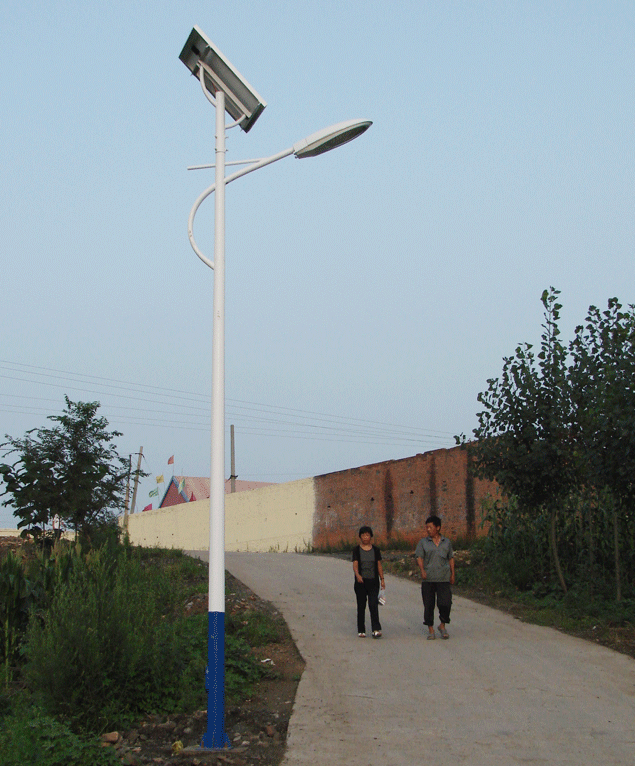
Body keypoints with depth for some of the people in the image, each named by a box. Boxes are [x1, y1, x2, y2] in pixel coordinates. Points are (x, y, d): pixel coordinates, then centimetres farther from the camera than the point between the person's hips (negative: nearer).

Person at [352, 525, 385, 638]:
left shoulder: (375, 550, 8)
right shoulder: (356, 550, 2)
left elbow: (379, 565, 10)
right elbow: (355, 564, -8)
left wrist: (382, 579, 4)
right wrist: (357, 575, -27)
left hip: (373, 581, 0)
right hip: (360, 582, 0)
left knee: (373, 604, -11)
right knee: (361, 606, 4)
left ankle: (376, 629, -15)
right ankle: (361, 630, 12)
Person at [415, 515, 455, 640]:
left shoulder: (446, 542, 11)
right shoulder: (423, 542, 7)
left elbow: (451, 558, 18)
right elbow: (419, 557, -1)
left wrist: (452, 574, 13)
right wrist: (422, 570, -17)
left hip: (443, 578, 0)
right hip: (428, 578, 0)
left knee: (445, 603, -8)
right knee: (428, 605, 1)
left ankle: (442, 626, 14)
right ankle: (430, 629, 12)